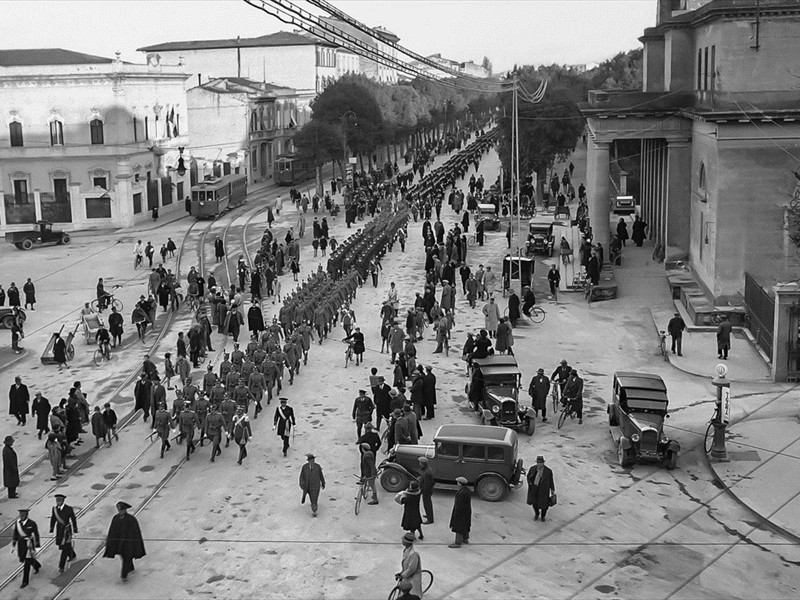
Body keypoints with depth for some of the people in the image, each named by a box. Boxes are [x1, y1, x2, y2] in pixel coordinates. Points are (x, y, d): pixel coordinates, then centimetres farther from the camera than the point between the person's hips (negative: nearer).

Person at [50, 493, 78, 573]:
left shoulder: (69, 509, -16)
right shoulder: (54, 508, -4)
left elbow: (73, 519, -7)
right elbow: (53, 519, 5)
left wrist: (75, 530, -1)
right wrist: (51, 530, 4)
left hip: (67, 530, -5)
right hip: (59, 529, 5)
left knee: (65, 548, -7)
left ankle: (61, 566, -4)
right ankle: (72, 555, 50)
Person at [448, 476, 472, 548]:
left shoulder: (462, 493, -28)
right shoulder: (467, 489, 1)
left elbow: (460, 504, -25)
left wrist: (456, 513, -19)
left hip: (461, 512, -10)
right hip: (466, 510, 10)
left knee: (459, 526, -2)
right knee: (464, 525, 22)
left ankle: (458, 543, 3)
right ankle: (465, 539, 34)